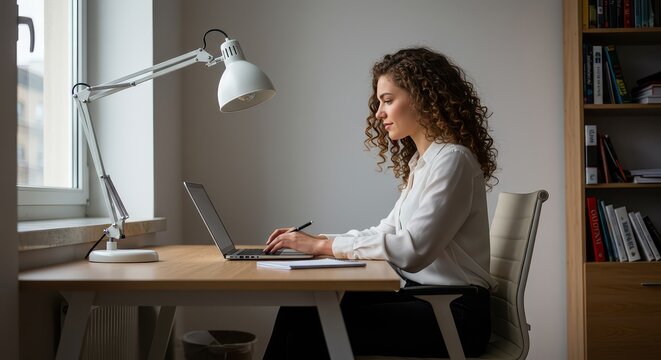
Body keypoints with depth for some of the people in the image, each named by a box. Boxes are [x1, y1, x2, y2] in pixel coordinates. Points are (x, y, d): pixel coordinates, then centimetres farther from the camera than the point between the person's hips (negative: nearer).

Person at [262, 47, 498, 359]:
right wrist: (315, 239, 2)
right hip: (422, 299, 8)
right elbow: (387, 232, 13)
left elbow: (412, 249, -22)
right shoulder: (420, 163, 15)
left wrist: (324, 245, -17)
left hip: (453, 314, -8)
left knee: (313, 324, -19)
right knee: (300, 310, -10)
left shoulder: (452, 160, -14)